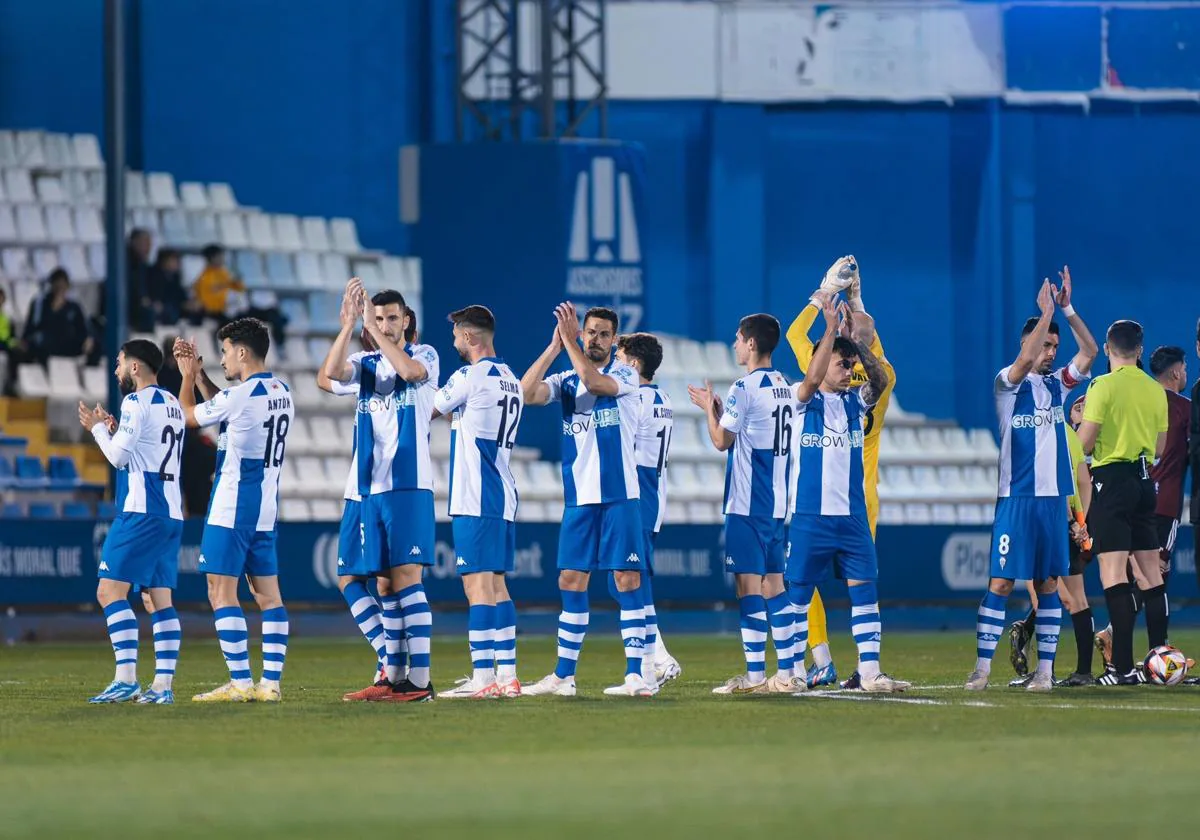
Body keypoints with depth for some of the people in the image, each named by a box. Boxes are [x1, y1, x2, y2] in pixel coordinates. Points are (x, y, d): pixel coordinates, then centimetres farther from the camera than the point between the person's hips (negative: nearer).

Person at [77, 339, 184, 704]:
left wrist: (97, 428, 5)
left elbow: (118, 456, -10)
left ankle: (126, 678, -17)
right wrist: (114, 431, 21)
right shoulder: (172, 405, 18)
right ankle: (163, 684, 0)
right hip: (171, 515, 9)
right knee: (160, 599, 6)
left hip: (141, 512, -9)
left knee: (110, 592, -8)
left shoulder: (136, 403, -8)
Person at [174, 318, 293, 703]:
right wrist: (199, 372, 24)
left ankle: (240, 683, -11)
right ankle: (271, 682, 5)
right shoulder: (281, 392, 10)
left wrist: (188, 376, 16)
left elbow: (190, 415, 1)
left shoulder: (241, 395, -16)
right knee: (268, 593, 7)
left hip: (233, 507, -9)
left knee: (221, 592, -6)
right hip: (266, 508, 9)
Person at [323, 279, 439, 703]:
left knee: (407, 577, -11)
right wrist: (350, 324, -18)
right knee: (387, 584, 8)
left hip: (409, 485, -5)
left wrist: (375, 329, -19)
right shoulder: (366, 363, 12)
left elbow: (410, 370, -22)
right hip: (372, 487, 5)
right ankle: (394, 676, 12)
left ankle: (420, 680, -13)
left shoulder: (425, 355, 1)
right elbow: (332, 371, -9)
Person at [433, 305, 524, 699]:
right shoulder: (511, 381, 14)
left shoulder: (470, 377, -10)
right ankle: (507, 675, 12)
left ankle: (483, 677, -14)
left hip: (475, 501, -9)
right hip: (503, 497, 9)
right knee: (496, 585, 12)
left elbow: (427, 411, 3)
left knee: (478, 584, -10)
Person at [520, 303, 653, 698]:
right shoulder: (566, 381, 10)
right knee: (571, 583, 7)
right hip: (578, 498, 4)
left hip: (619, 496, -4)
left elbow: (595, 383, -21)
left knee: (626, 580, -7)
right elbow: (527, 393, -7)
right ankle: (563, 676, 13)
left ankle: (635, 675, -6)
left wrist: (569, 339, -18)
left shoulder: (626, 375, -1)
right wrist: (555, 346, -11)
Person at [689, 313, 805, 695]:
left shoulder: (745, 388, -13)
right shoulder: (786, 388, 12)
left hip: (747, 505, -8)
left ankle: (755, 674, -8)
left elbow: (722, 441, -7)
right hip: (777, 502, 8)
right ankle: (786, 673, 9)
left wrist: (709, 408, 9)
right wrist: (720, 409, 24)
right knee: (773, 583, 10)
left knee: (748, 583, -6)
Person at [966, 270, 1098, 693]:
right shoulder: (1008, 383, -3)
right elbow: (1025, 360, -23)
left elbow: (1089, 351, 1)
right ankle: (982, 668, -6)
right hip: (1016, 497, -5)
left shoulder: (1057, 383, 11)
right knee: (1001, 582, -7)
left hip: (1053, 497, 5)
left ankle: (1045, 670, 7)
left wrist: (1067, 308, -6)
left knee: (1049, 583, 5)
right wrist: (1047, 312, -19)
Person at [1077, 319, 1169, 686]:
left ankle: (1123, 666, -16)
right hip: (1145, 480, 6)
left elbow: (1085, 443, -12)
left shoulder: (1104, 386, -9)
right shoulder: (1156, 390, 9)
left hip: (1111, 478, -6)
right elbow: (1160, 447, 15)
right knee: (1151, 573, 11)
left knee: (1114, 572, -9)